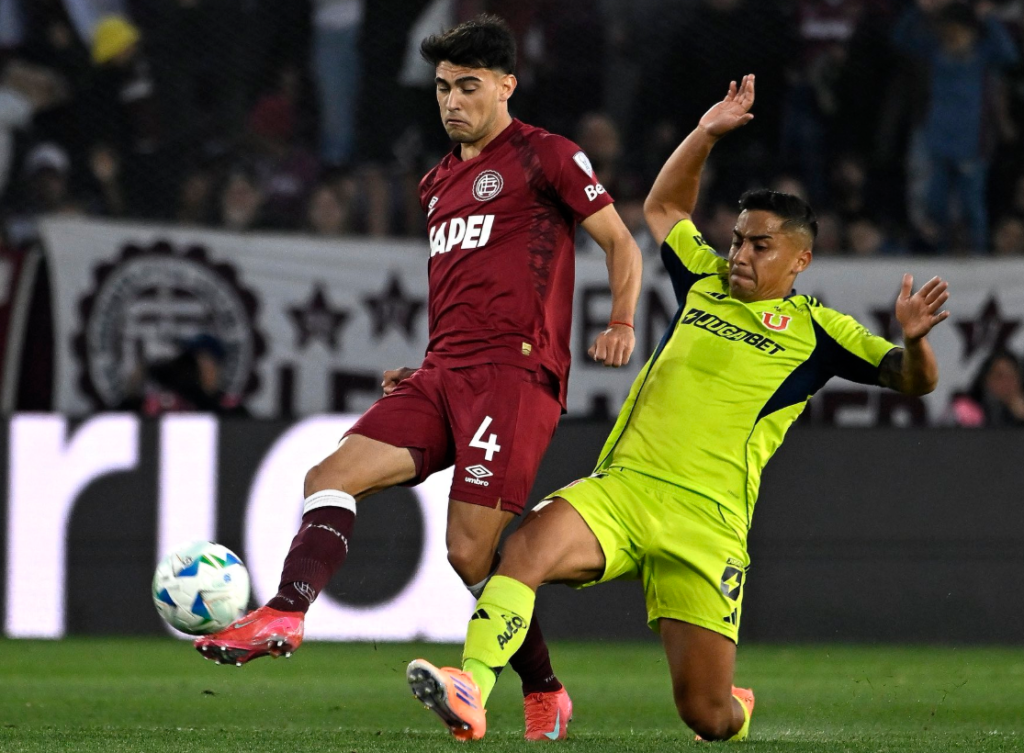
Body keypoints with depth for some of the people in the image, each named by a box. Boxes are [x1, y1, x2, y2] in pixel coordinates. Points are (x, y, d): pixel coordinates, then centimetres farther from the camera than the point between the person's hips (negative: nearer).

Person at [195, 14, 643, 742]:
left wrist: (622, 324, -11)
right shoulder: (437, 184, 24)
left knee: (471, 551, -14)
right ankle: (285, 616, -26)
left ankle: (544, 696, 1)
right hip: (443, 375, 8)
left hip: (516, 373, -8)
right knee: (332, 475, -12)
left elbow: (620, 240, 3)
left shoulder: (544, 157, 1)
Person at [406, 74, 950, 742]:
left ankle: (738, 712, 32)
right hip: (620, 487, 3)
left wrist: (914, 338, -20)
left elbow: (913, 381, 1)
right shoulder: (707, 283, 18)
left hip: (706, 522, -3)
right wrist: (707, 135, 25)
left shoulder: (815, 331, 6)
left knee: (706, 713, -5)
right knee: (530, 545, -31)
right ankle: (470, 692, -39)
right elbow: (664, 207, 36)